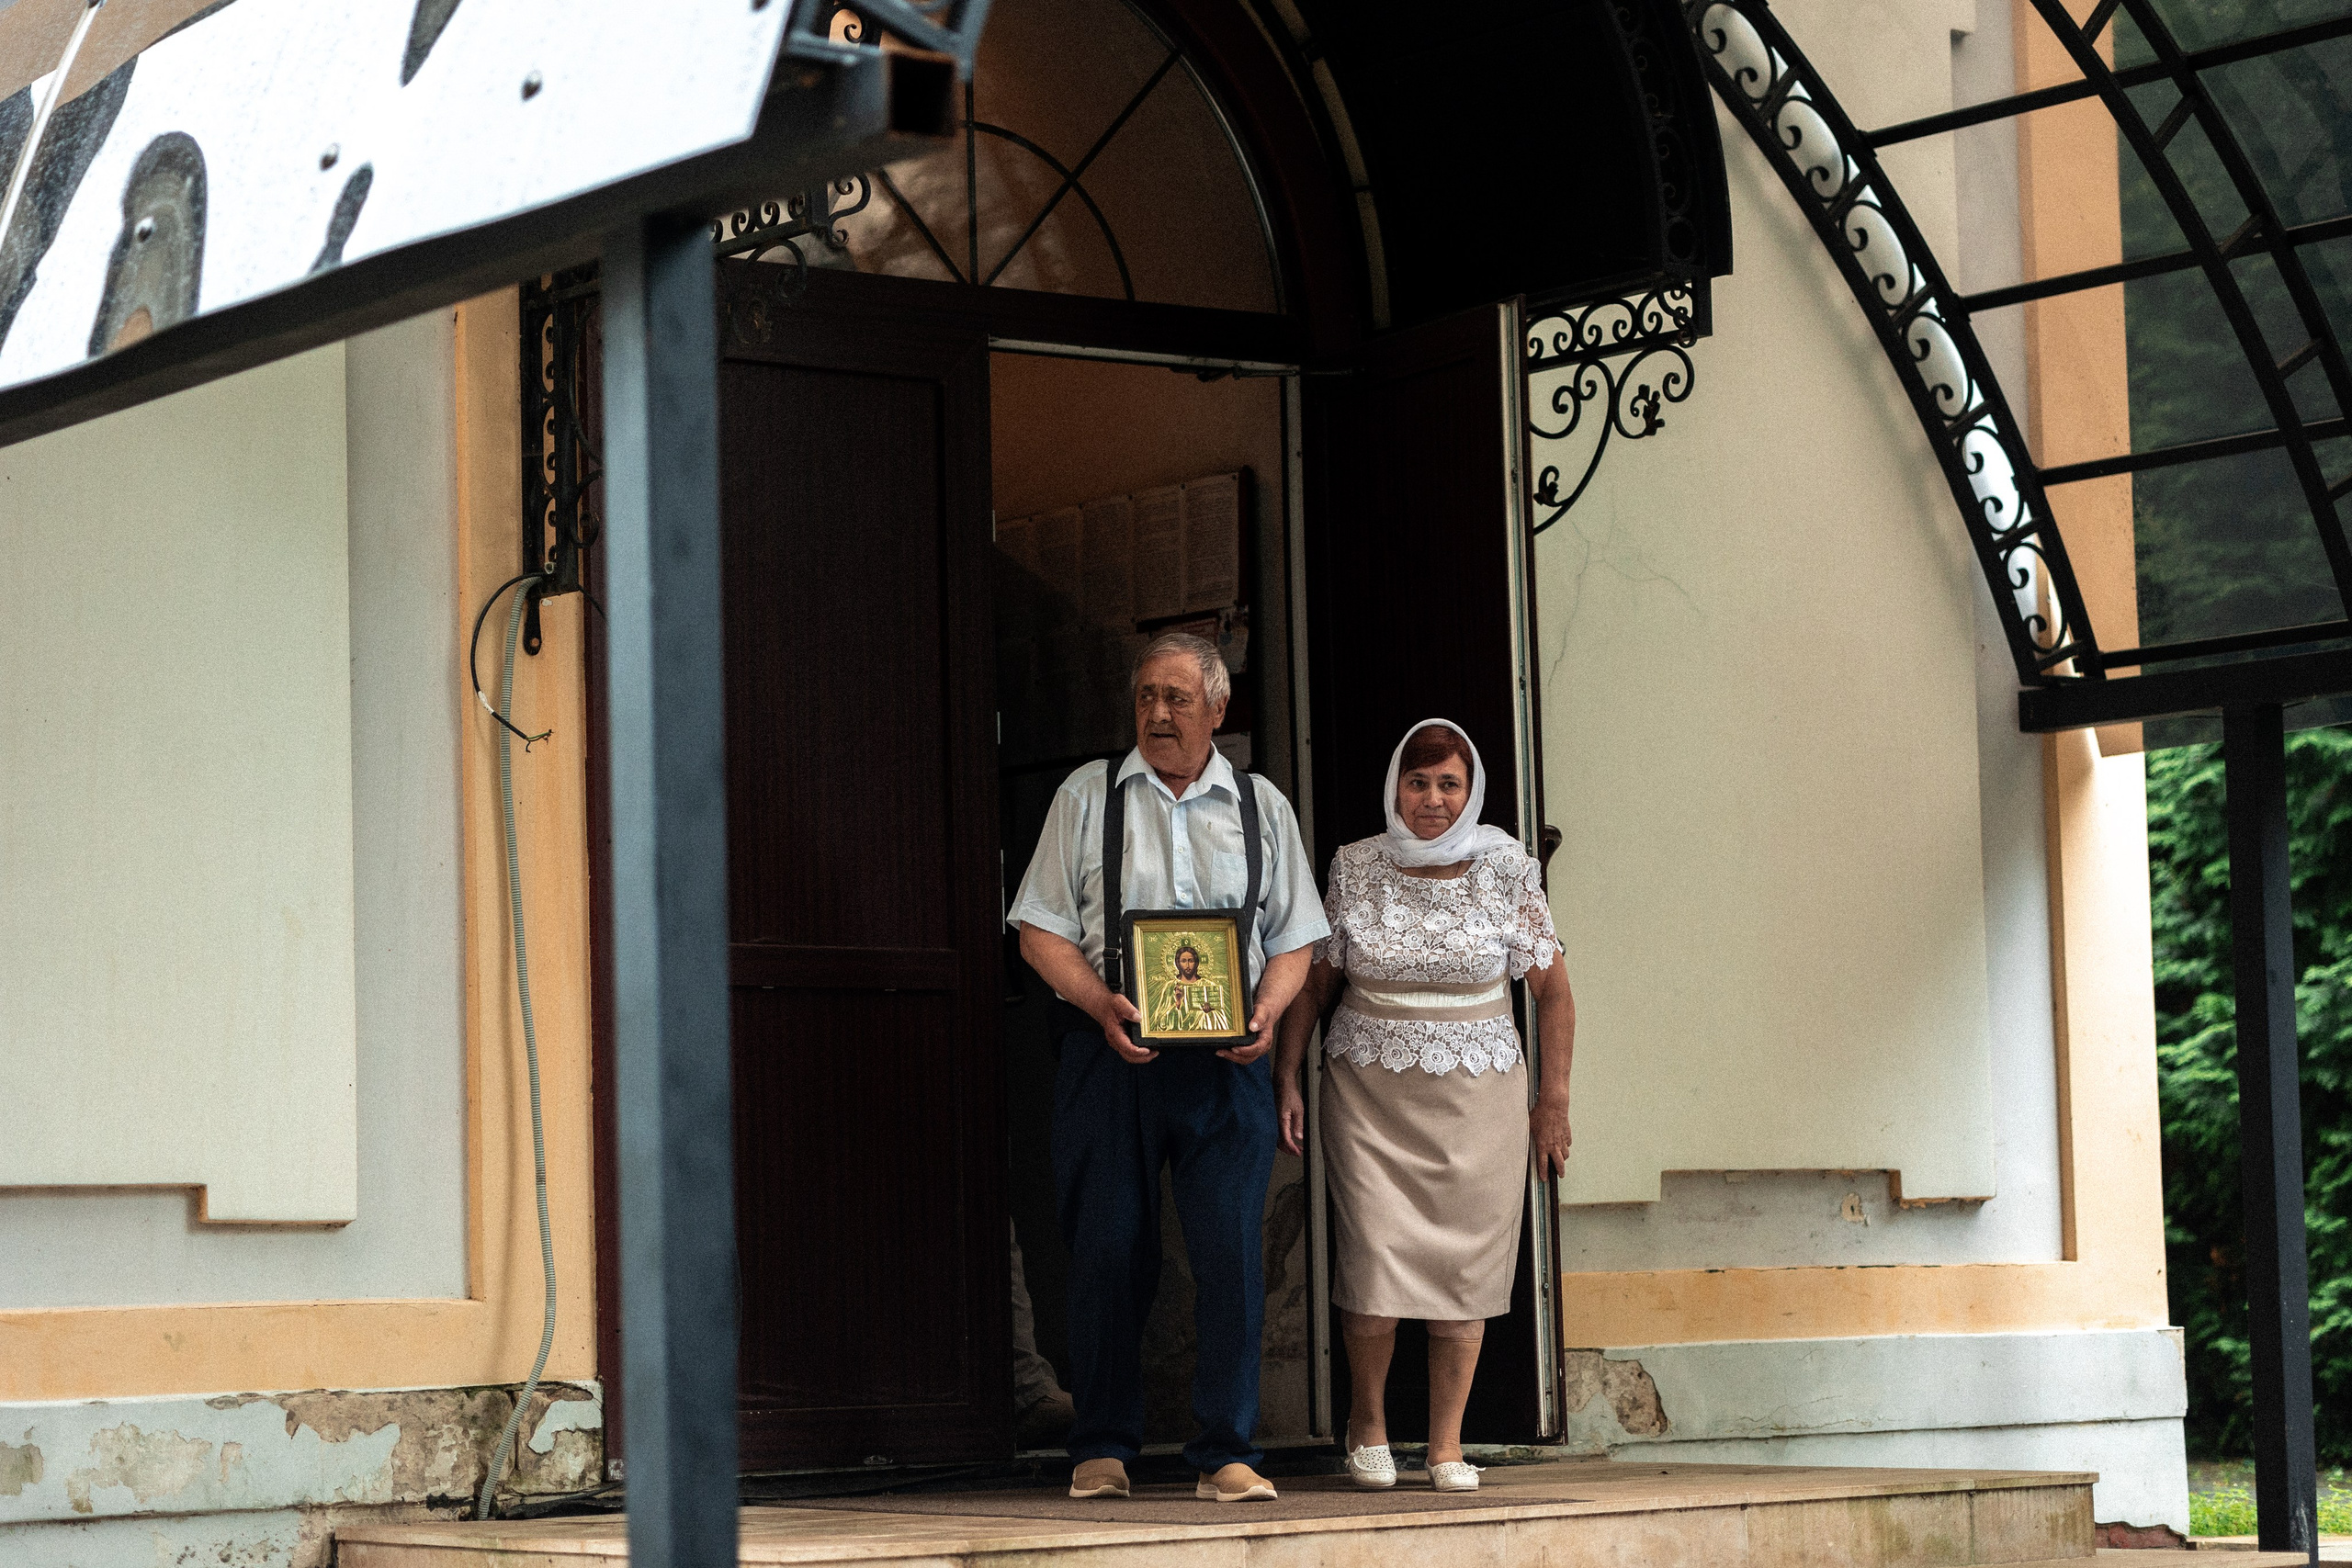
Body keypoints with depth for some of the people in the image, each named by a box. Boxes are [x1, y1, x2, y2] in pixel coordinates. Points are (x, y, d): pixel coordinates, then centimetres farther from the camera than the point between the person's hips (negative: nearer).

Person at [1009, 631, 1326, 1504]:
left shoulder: (1260, 807, 13)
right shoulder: (1087, 798, 8)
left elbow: (1294, 940, 13)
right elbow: (1042, 930, 3)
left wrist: (1268, 1010, -8)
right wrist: (1100, 1003, -13)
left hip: (1226, 1060, 1)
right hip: (1110, 1047, -1)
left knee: (1232, 1250, -6)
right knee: (1108, 1250, 0)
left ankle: (1226, 1454, 0)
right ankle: (1102, 1448, 12)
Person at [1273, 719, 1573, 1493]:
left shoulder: (1507, 870, 0)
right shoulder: (1355, 869, 1)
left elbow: (1552, 990, 6)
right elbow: (1312, 980, 8)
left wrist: (1553, 1102, 4)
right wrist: (1285, 1080, 3)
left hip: (1477, 1097, 0)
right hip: (1368, 1091, 0)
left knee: (1464, 1268, -2)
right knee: (1375, 1262, -9)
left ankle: (1447, 1443, 10)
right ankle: (1367, 1418, 15)